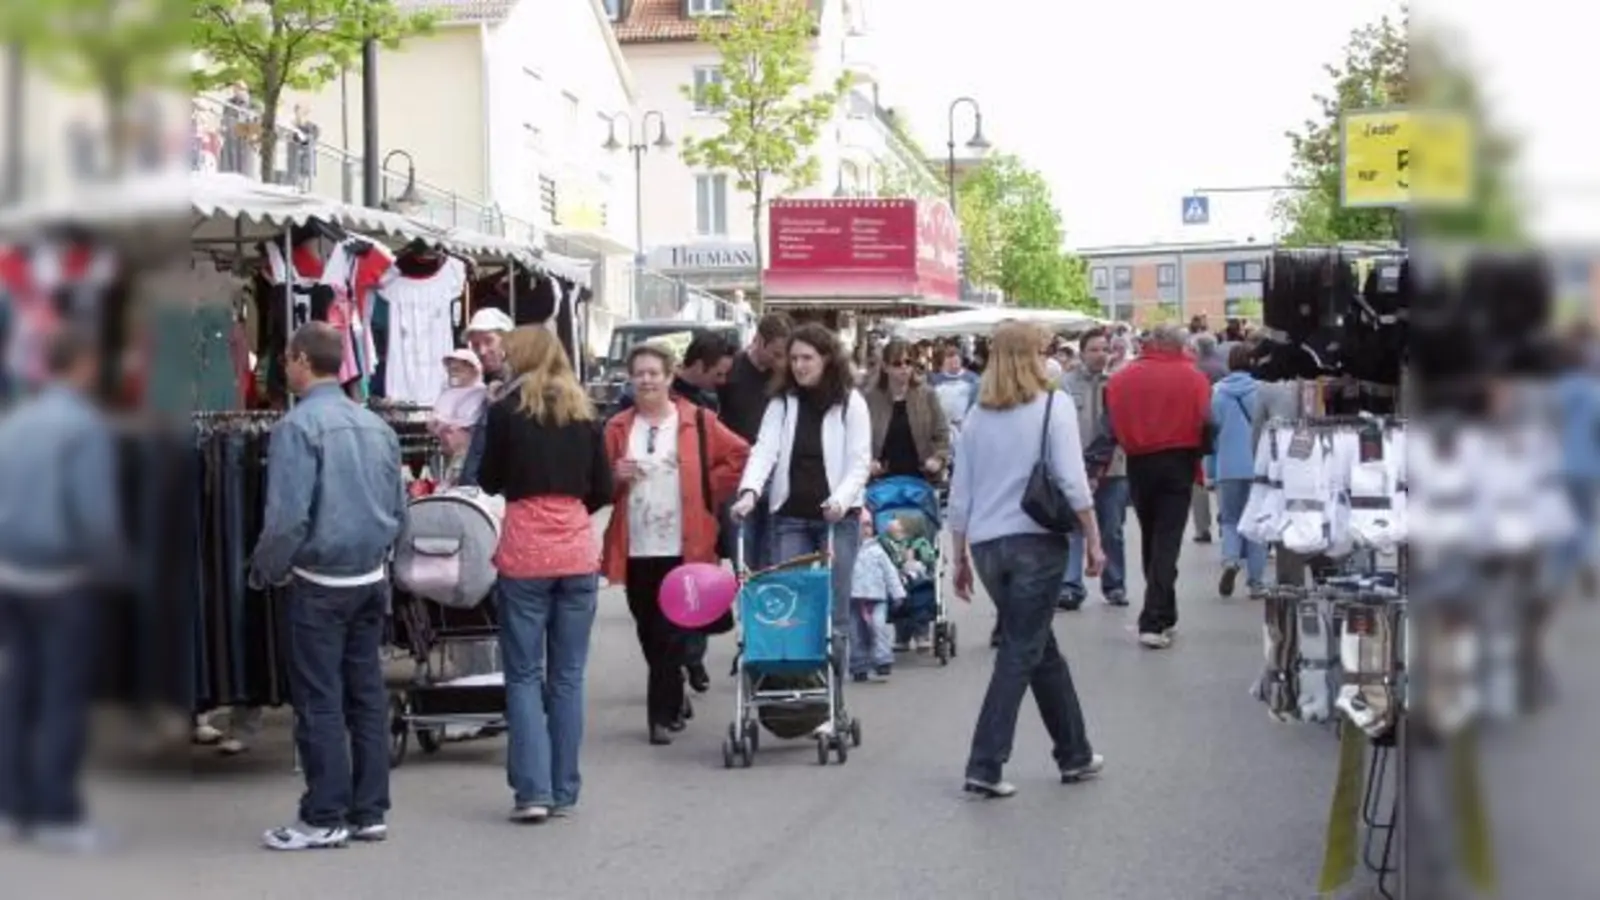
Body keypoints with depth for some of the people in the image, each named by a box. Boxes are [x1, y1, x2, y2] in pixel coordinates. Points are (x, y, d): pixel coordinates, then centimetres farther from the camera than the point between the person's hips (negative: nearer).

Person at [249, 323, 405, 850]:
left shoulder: (298, 426, -14)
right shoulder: (378, 426, 8)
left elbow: (288, 516, -18)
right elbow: (399, 509, 12)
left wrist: (266, 570, -3)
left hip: (320, 583, -7)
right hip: (372, 580, 7)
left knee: (320, 702, 0)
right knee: (368, 694, 10)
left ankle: (325, 819, 4)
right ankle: (369, 812, 15)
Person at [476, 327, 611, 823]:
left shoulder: (505, 411, -4)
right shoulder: (584, 414, 6)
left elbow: (490, 482, 5)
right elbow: (603, 489, 8)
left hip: (524, 552, -3)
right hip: (578, 552, 3)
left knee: (524, 675, 3)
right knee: (568, 675, 9)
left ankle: (532, 790, -3)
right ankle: (563, 791, 12)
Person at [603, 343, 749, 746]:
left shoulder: (697, 421, 0)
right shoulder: (617, 428, 7)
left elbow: (740, 455, 4)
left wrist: (709, 491, 2)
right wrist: (615, 477, -12)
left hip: (682, 546, -3)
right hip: (635, 548, 3)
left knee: (670, 633, -5)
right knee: (648, 632, 11)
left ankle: (663, 714, 2)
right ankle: (675, 699, 30)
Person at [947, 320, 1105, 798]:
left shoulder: (978, 415, 9)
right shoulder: (1054, 404, -4)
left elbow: (960, 496, 9)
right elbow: (1073, 482, -12)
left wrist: (960, 558, 16)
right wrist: (1093, 541, -3)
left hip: (987, 545, 5)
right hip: (1036, 540, -5)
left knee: (1041, 648, 18)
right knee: (1021, 653, 0)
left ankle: (1075, 754, 27)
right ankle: (984, 766, -4)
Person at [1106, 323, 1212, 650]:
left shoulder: (1122, 378, -2)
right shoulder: (1193, 377, -6)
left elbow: (1112, 423, -5)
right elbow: (1205, 421, -10)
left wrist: (1133, 444, 10)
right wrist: (1196, 455, 5)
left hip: (1139, 463, 2)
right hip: (1178, 461, -2)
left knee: (1150, 538, 17)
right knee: (1167, 540, -1)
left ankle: (1163, 615, 27)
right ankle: (1154, 621, -11)